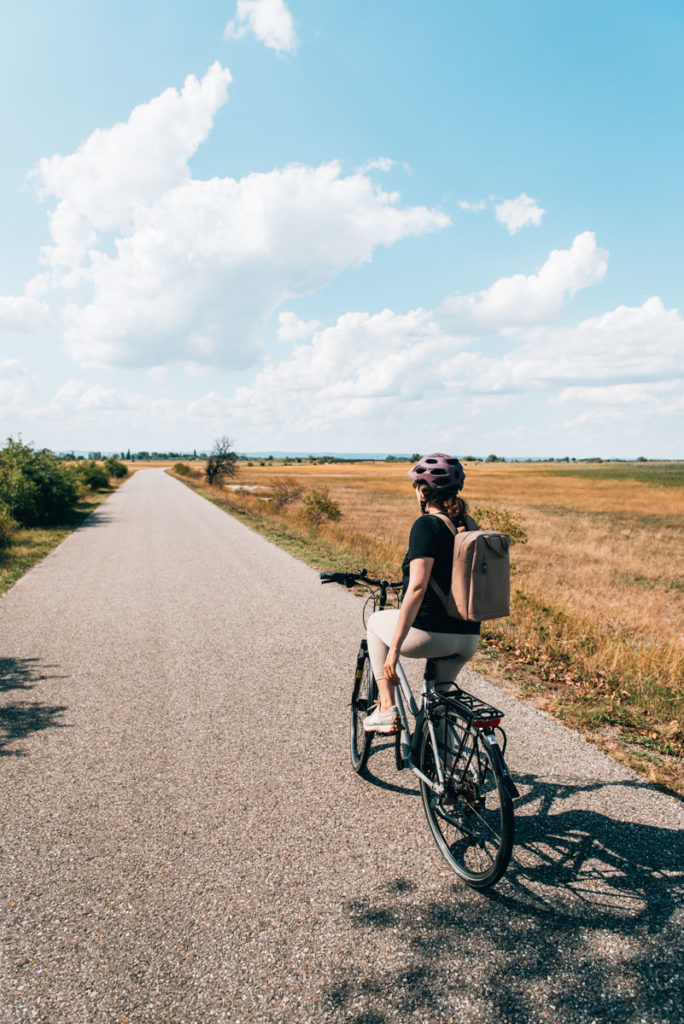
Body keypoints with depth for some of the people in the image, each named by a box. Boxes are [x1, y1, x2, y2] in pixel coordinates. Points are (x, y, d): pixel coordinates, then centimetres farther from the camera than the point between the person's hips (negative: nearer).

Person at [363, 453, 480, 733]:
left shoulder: (426, 525, -13)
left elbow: (417, 588, -23)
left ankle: (387, 708, 19)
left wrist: (394, 648, -22)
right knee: (438, 698, 31)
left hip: (430, 634, -7)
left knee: (376, 621, 23)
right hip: (469, 641, 7)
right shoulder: (468, 524, 10)